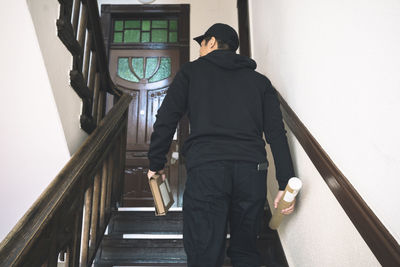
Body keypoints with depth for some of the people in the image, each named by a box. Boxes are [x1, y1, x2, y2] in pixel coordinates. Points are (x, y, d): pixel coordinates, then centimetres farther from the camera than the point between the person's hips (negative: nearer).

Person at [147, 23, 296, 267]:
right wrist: (286, 182, 9)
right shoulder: (260, 80, 22)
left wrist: (156, 163, 14)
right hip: (252, 169, 4)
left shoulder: (192, 70, 15)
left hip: (205, 168, -3)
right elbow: (276, 132, 11)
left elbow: (166, 119, 5)